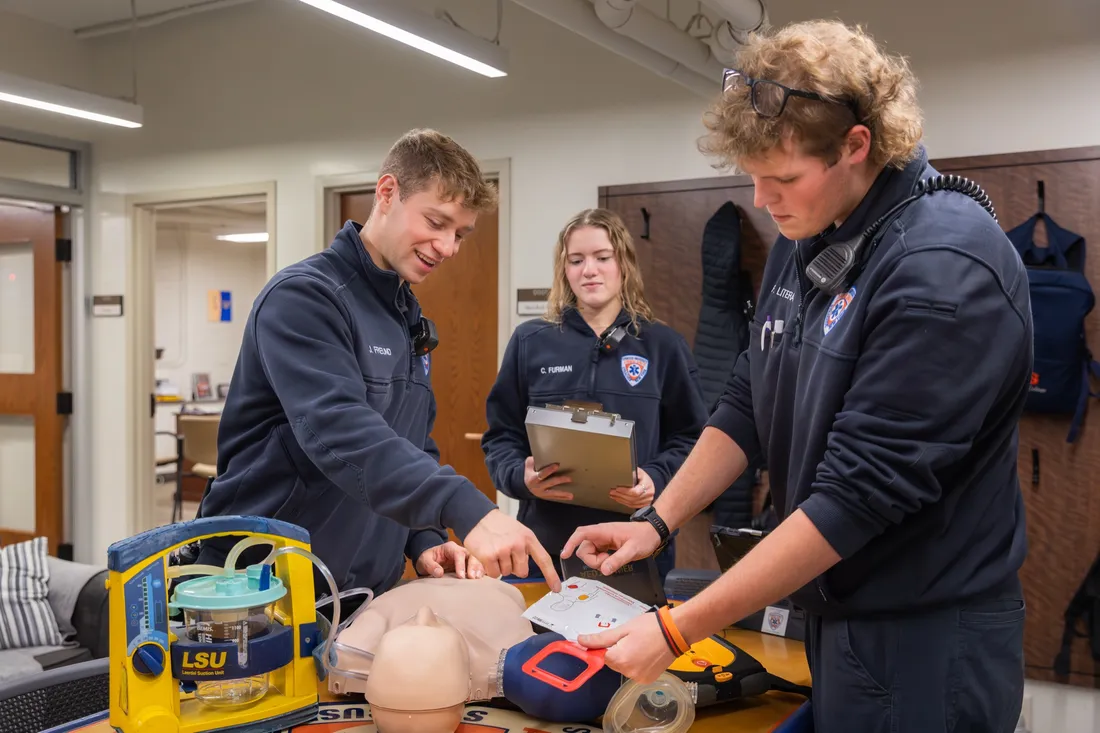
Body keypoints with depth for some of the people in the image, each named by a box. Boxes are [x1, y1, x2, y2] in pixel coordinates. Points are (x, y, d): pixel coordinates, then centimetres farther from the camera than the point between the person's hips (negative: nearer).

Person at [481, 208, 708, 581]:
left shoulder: (663, 345, 4)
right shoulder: (530, 341, 4)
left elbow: (690, 436, 4)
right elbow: (501, 434, 6)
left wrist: (657, 479, -14)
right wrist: (521, 477, -14)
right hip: (548, 541, 0)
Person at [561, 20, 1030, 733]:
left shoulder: (946, 270, -23)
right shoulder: (802, 240, 2)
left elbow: (862, 490, -26)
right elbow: (748, 406, 9)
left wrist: (676, 631, -24)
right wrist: (657, 521, -2)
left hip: (925, 642, -7)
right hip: (830, 610, 7)